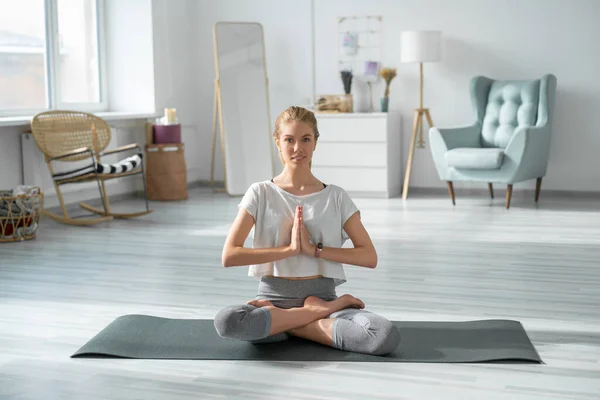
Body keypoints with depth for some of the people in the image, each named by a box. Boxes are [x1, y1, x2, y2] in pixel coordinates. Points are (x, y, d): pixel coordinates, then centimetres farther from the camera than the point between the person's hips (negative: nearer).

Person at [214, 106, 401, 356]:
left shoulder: (336, 197, 4)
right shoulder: (260, 193, 1)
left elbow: (369, 257, -2)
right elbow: (229, 256, -8)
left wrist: (314, 249, -13)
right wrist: (289, 249, -16)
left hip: (322, 295, 1)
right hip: (274, 297, 0)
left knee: (386, 336, -29)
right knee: (225, 321, -36)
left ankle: (287, 324, -12)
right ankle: (318, 314, -15)